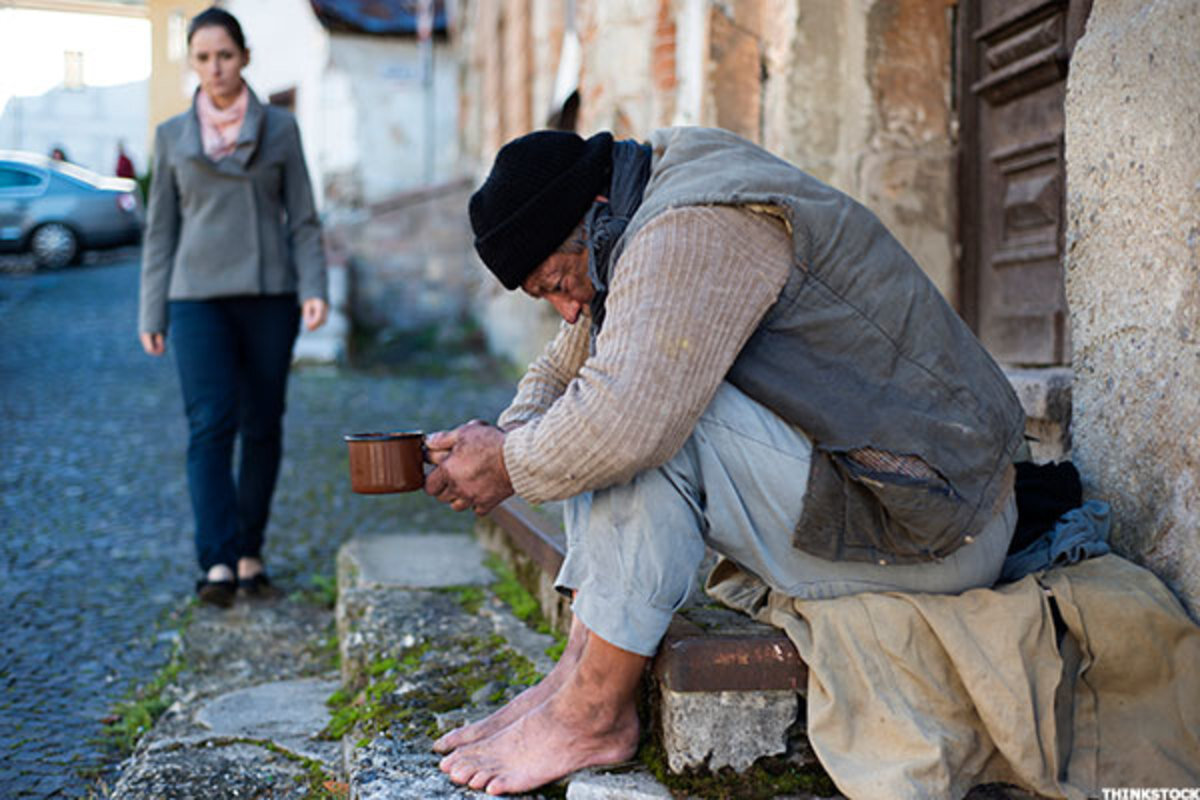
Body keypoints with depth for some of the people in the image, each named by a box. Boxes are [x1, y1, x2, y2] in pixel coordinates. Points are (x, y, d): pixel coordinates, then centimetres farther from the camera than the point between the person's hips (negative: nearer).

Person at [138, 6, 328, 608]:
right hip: (200, 297, 0)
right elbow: (161, 230, 11)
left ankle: (250, 552, 18)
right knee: (210, 425, -13)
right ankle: (218, 564, -16)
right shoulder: (172, 136, 9)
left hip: (269, 294, 0)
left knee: (263, 426, 4)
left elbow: (303, 219, 6)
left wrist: (313, 288, -8)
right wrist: (152, 315, 7)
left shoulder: (280, 128, 7)